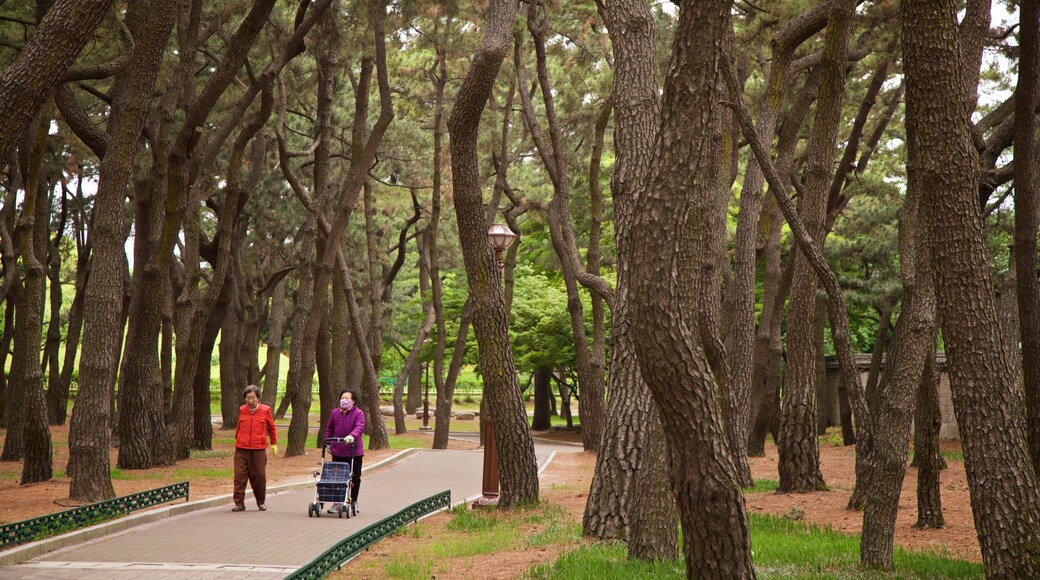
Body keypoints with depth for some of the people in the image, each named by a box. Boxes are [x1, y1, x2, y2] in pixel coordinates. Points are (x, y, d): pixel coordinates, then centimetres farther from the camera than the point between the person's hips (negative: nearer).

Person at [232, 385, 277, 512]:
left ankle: (261, 502, 20)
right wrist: (236, 439, 31)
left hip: (259, 449, -1)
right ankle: (239, 503, 2)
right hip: (241, 449, 1)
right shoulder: (242, 410, 8)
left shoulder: (265, 410, 2)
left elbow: (271, 427, 13)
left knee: (259, 476, 5)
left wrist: (274, 443, 18)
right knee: (239, 475, -3)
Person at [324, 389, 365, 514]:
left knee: (354, 478, 4)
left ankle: (353, 502, 19)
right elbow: (329, 428, 19)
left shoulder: (358, 413, -6)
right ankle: (337, 502, 11)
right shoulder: (334, 413, 8)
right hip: (337, 451, 3)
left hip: (354, 452, -3)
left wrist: (352, 436, -40)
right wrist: (327, 442, 10)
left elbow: (359, 427, -22)